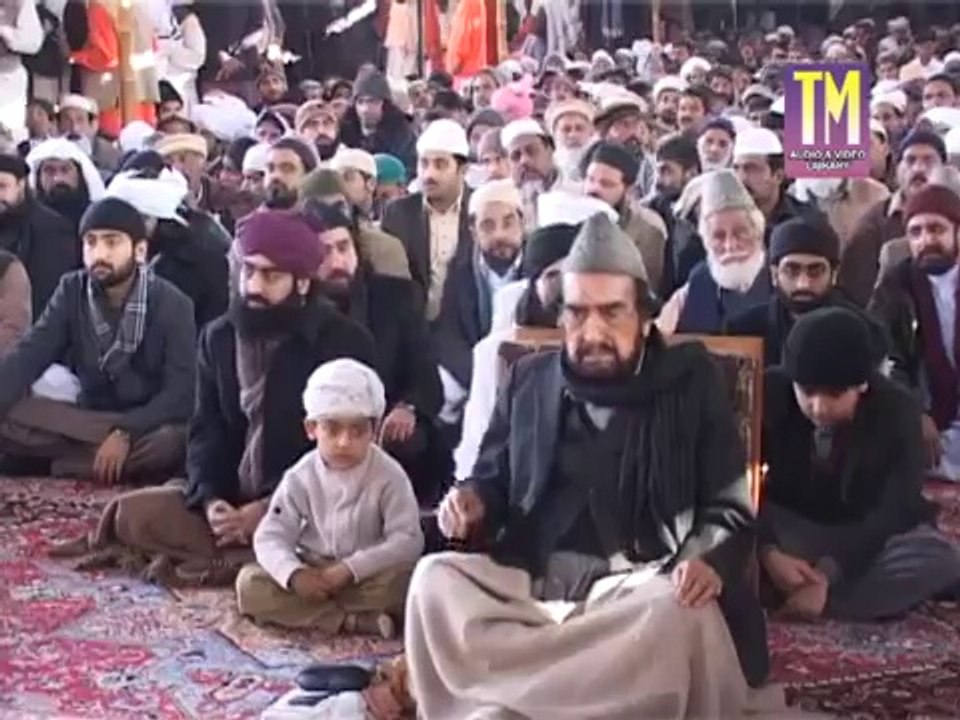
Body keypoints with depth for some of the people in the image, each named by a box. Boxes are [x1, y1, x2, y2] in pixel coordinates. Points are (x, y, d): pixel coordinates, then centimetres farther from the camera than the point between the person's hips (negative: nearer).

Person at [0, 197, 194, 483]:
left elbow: (181, 391, -17)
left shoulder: (171, 304, -10)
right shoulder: (72, 292, -1)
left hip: (150, 424, -3)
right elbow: (28, 356, -11)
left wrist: (125, 433, -30)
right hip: (87, 418, 3)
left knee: (173, 441, -39)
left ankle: (72, 463, -18)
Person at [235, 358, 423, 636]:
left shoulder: (389, 476, -12)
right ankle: (353, 621, -29)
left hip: (366, 577, -3)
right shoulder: (300, 478, -5)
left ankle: (307, 612, -23)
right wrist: (294, 573, -31)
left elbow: (408, 541, -20)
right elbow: (270, 537, -9)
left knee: (401, 578, -35)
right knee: (250, 584, -22)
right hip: (311, 574, 3)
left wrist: (350, 569, -30)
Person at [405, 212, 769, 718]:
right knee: (433, 579, -24)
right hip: (533, 578, 2)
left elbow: (731, 506, 6)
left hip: (642, 586, -2)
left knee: (680, 611, -36)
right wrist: (471, 501, -2)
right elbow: (494, 477, 23)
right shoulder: (529, 380, 14)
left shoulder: (690, 380, 6)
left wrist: (710, 561, -16)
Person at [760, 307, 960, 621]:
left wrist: (826, 574, -35)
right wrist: (769, 553, -37)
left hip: (870, 534, 0)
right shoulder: (771, 393, -16)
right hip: (790, 528, 0)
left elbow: (893, 510, -23)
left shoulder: (897, 411, -18)